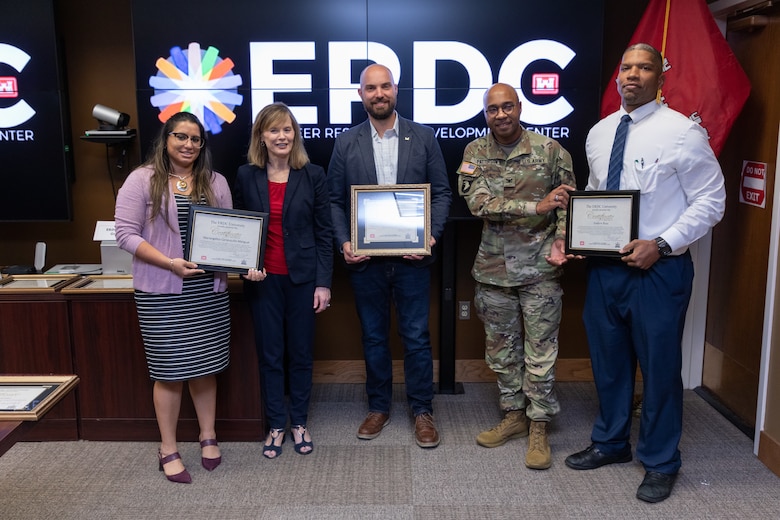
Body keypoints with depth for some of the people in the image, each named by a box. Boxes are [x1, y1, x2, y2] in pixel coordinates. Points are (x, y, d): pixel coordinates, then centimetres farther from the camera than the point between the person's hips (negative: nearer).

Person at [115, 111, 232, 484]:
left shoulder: (216, 183, 9)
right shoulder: (142, 180, -3)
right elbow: (126, 234, -9)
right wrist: (170, 263, -18)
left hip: (209, 290, 4)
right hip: (161, 293, -3)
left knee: (205, 366, 11)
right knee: (170, 370, 3)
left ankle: (208, 436, 29)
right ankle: (168, 450, 19)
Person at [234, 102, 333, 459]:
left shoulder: (312, 175, -1)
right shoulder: (246, 177, 3)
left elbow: (324, 233, -1)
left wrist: (324, 282, -5)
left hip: (302, 277, -1)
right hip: (263, 279, 1)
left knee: (301, 353, 9)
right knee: (270, 354, 7)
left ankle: (299, 423, 25)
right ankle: (276, 425, 21)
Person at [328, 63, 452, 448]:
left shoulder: (423, 138, 3)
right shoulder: (346, 143, 5)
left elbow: (441, 193, 3)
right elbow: (334, 200, 6)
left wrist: (431, 235, -10)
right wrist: (343, 242, -7)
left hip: (411, 257, -1)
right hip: (365, 258, 1)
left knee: (416, 337, 6)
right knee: (373, 337, 12)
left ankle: (422, 410, 21)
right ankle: (378, 407, 28)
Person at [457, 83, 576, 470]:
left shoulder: (550, 150, -3)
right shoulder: (475, 152, 1)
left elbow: (568, 205, 3)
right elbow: (479, 203, -14)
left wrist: (559, 242, -14)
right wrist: (536, 206, -21)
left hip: (540, 267, -2)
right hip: (493, 267, 3)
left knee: (540, 350, 3)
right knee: (501, 348, 13)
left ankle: (538, 427, 17)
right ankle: (514, 415, 31)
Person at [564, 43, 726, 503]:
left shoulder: (682, 131, -9)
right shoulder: (599, 133, 9)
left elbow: (710, 200, -8)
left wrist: (660, 245, -19)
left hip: (658, 267, -5)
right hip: (604, 265, 6)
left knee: (660, 365, 6)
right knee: (608, 358, 17)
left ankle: (661, 463, 27)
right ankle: (610, 443, 37)